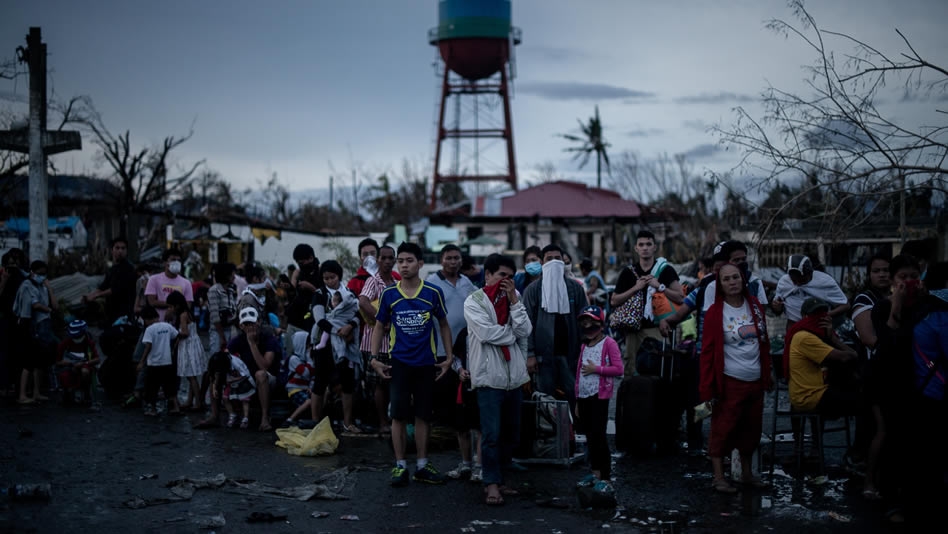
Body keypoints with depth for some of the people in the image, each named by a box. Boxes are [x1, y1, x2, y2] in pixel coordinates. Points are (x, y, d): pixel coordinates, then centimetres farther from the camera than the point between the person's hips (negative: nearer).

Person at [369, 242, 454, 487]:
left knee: (422, 415, 8)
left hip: (426, 363, 0)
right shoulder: (389, 294, -1)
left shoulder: (433, 292, -2)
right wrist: (374, 358, 0)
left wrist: (449, 356, 3)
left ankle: (422, 466, 18)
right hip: (399, 362, 0)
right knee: (399, 414, -2)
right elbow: (379, 326, 8)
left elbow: (443, 324, 8)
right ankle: (400, 465, 9)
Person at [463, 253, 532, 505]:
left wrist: (514, 300, -6)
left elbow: (525, 331, -2)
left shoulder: (514, 299, 13)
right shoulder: (474, 302, -1)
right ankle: (492, 482, 3)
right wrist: (513, 333, -3)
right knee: (491, 434, -6)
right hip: (489, 376, -5)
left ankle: (495, 473, 26)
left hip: (514, 375, 5)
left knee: (512, 434, 11)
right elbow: (487, 333, -16)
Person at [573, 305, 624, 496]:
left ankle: (606, 479, -5)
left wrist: (596, 369, -16)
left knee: (599, 435, -8)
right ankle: (595, 473, 23)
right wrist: (577, 401, 16)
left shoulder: (609, 343, -6)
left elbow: (618, 369, -13)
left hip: (599, 396, -7)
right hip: (584, 396, 7)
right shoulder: (584, 346, 15)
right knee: (590, 436, 12)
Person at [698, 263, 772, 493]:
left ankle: (747, 472, 29)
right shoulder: (715, 312, -8)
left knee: (751, 428, 14)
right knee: (723, 429, -1)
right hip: (730, 382, -5)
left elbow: (765, 342, 13)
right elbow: (707, 351, -9)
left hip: (755, 380, 5)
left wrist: (767, 376, 11)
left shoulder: (755, 306, 7)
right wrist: (708, 389, -12)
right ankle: (718, 477, 9)